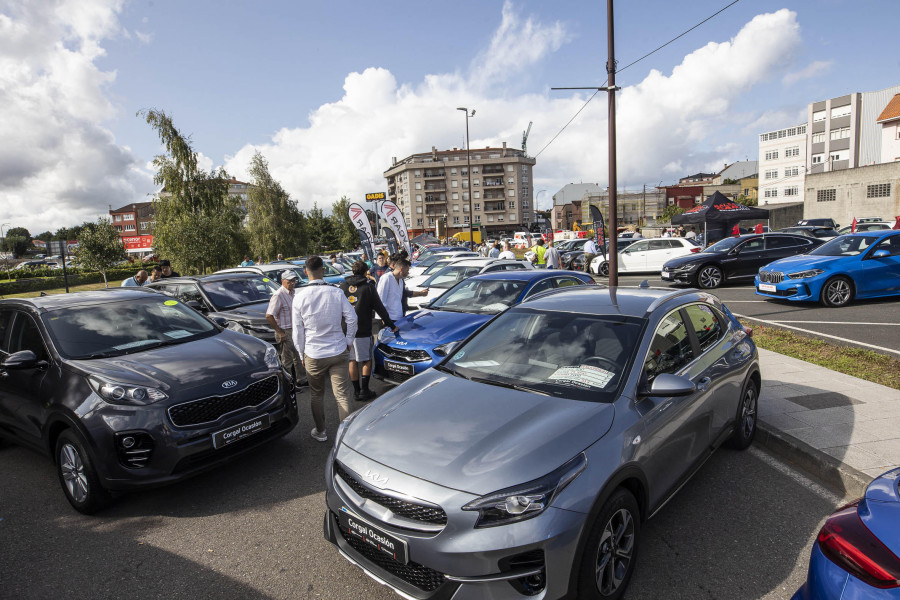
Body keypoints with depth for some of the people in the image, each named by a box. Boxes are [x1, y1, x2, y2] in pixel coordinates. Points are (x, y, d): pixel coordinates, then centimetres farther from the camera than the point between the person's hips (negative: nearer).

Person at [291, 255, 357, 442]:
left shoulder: (299, 297, -7)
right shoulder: (336, 292, -6)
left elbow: (298, 330, -2)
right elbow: (352, 319, -4)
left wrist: (302, 354, 9)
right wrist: (348, 341, 9)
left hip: (313, 355, 0)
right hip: (339, 352, 0)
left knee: (316, 395, 18)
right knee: (342, 395, 5)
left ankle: (320, 432, 31)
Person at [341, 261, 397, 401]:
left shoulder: (343, 286, 6)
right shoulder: (368, 286, -4)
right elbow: (380, 308, -2)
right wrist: (391, 326, 6)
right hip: (362, 331, -3)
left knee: (352, 360, 11)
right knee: (366, 360, 8)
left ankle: (357, 391, 16)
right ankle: (364, 391, 5)